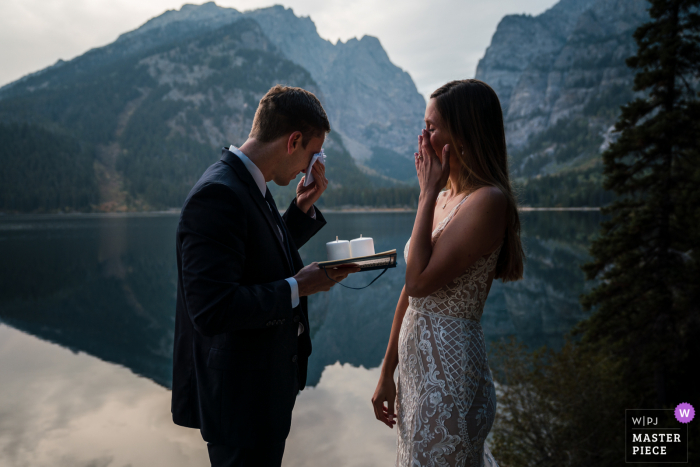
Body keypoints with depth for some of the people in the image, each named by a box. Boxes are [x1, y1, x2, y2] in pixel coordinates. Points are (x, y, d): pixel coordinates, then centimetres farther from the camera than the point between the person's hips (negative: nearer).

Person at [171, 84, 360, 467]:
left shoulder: (250, 185, 5)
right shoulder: (217, 195, -26)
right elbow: (211, 310, -32)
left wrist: (303, 208, 4)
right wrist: (297, 288, -23)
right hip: (240, 397, -10)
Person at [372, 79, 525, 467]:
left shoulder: (488, 200, -17)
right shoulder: (443, 198, 8)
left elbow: (420, 281, -25)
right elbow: (411, 291, 9)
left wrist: (427, 192, -16)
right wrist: (387, 373, 12)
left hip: (449, 373, -8)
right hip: (416, 367, 8)